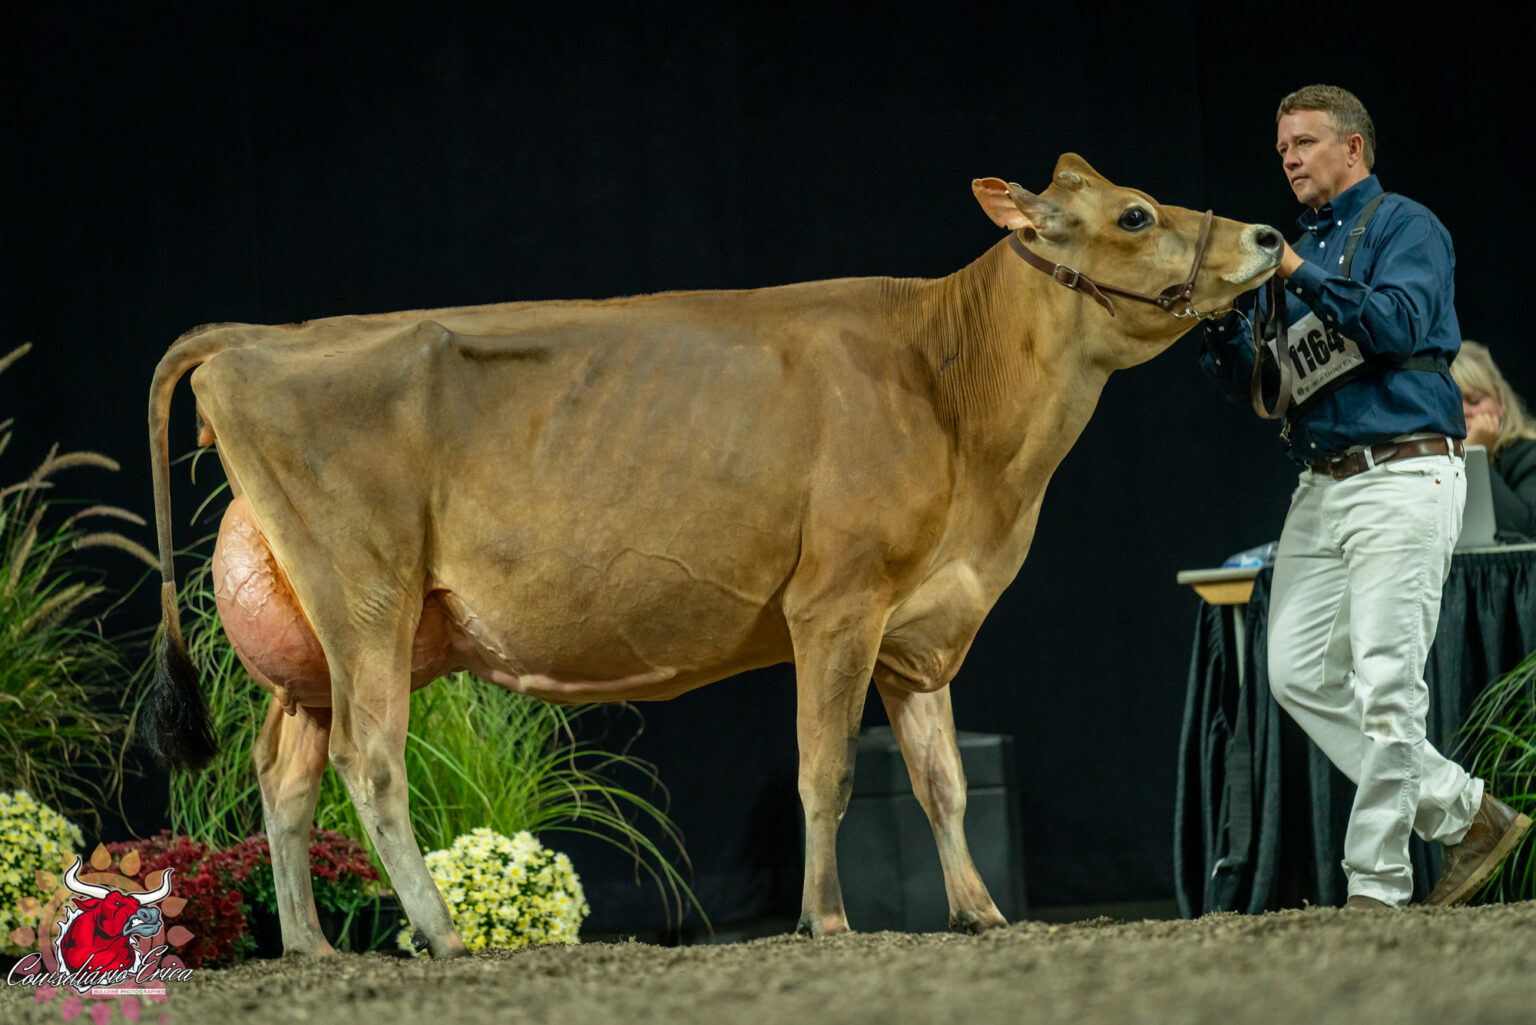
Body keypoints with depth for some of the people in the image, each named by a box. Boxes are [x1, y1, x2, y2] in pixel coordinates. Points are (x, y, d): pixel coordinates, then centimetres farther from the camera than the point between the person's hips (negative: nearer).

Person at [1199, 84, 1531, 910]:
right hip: (1322, 488, 8)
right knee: (1299, 673, 1)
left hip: (1403, 478, -8)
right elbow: (1256, 385, 20)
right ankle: (1462, 813, 11)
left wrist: (1298, 276, -18)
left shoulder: (1402, 226, 1)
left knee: (1384, 680, -12)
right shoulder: (1303, 248, 23)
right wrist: (1220, 319, 1)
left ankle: (1377, 885, -10)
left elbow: (1399, 323, -18)